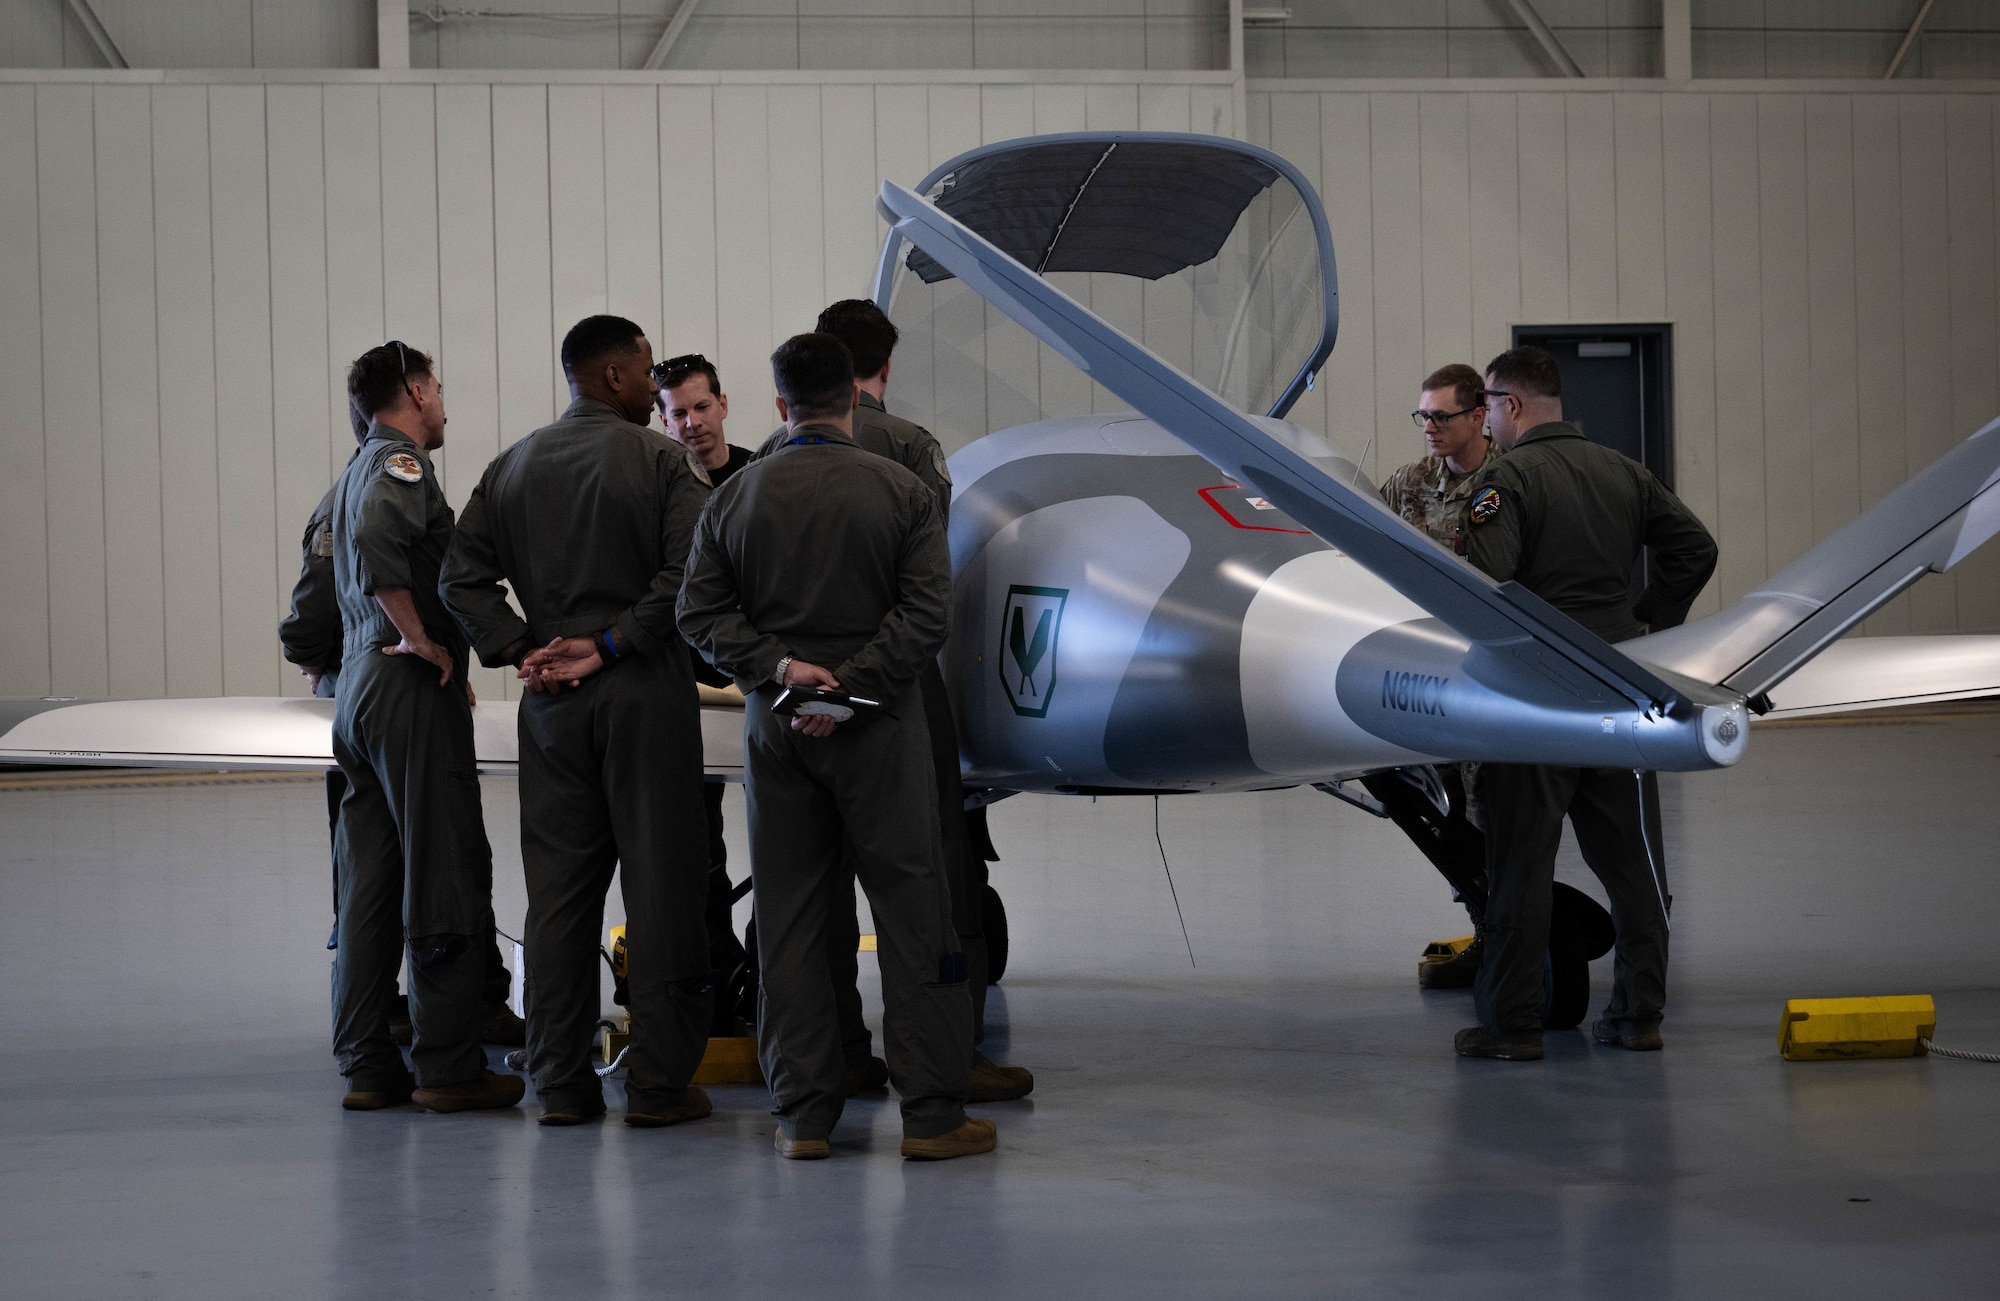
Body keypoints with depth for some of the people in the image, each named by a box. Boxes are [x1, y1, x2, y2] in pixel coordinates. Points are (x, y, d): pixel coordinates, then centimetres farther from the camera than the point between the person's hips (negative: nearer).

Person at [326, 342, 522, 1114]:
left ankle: (364, 1064, 11)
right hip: (412, 695, -10)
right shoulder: (400, 463, -10)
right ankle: (447, 1067, -3)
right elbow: (376, 538, -29)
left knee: (368, 887, 9)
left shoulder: (356, 473, 20)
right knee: (445, 878, -5)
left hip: (358, 693, 10)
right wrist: (420, 638, -20)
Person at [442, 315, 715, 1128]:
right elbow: (689, 574, -18)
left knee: (558, 887, 8)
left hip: (552, 697, 5)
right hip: (646, 693, -5)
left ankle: (561, 1083, 10)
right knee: (658, 884, 0)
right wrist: (613, 643, -13)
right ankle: (658, 1083, 1)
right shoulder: (658, 460, -6)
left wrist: (519, 651, 1)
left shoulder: (513, 467, 10)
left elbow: (462, 579, 5)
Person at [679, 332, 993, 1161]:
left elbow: (701, 613, -1)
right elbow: (926, 614, -13)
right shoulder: (901, 492, -3)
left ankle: (804, 1115, 7)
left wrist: (779, 666, -8)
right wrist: (848, 685, -13)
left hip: (775, 725, 3)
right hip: (878, 726, -3)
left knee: (788, 925, 7)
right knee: (912, 918, 2)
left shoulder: (734, 498, 5)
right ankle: (932, 1114, 1)